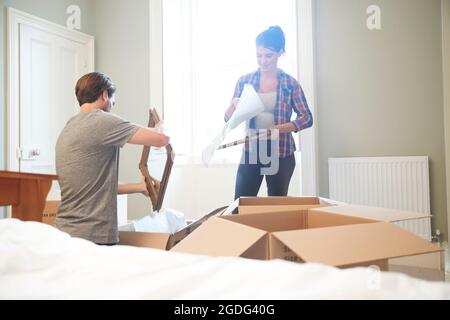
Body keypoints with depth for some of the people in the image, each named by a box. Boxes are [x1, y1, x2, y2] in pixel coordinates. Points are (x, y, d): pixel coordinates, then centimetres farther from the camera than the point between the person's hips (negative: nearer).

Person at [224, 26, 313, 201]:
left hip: (281, 154, -1)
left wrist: (279, 128, -20)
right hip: (250, 152, 1)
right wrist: (233, 106, -17)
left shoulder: (290, 83, 0)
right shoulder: (244, 81, 4)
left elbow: (307, 118, -3)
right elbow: (229, 119, 6)